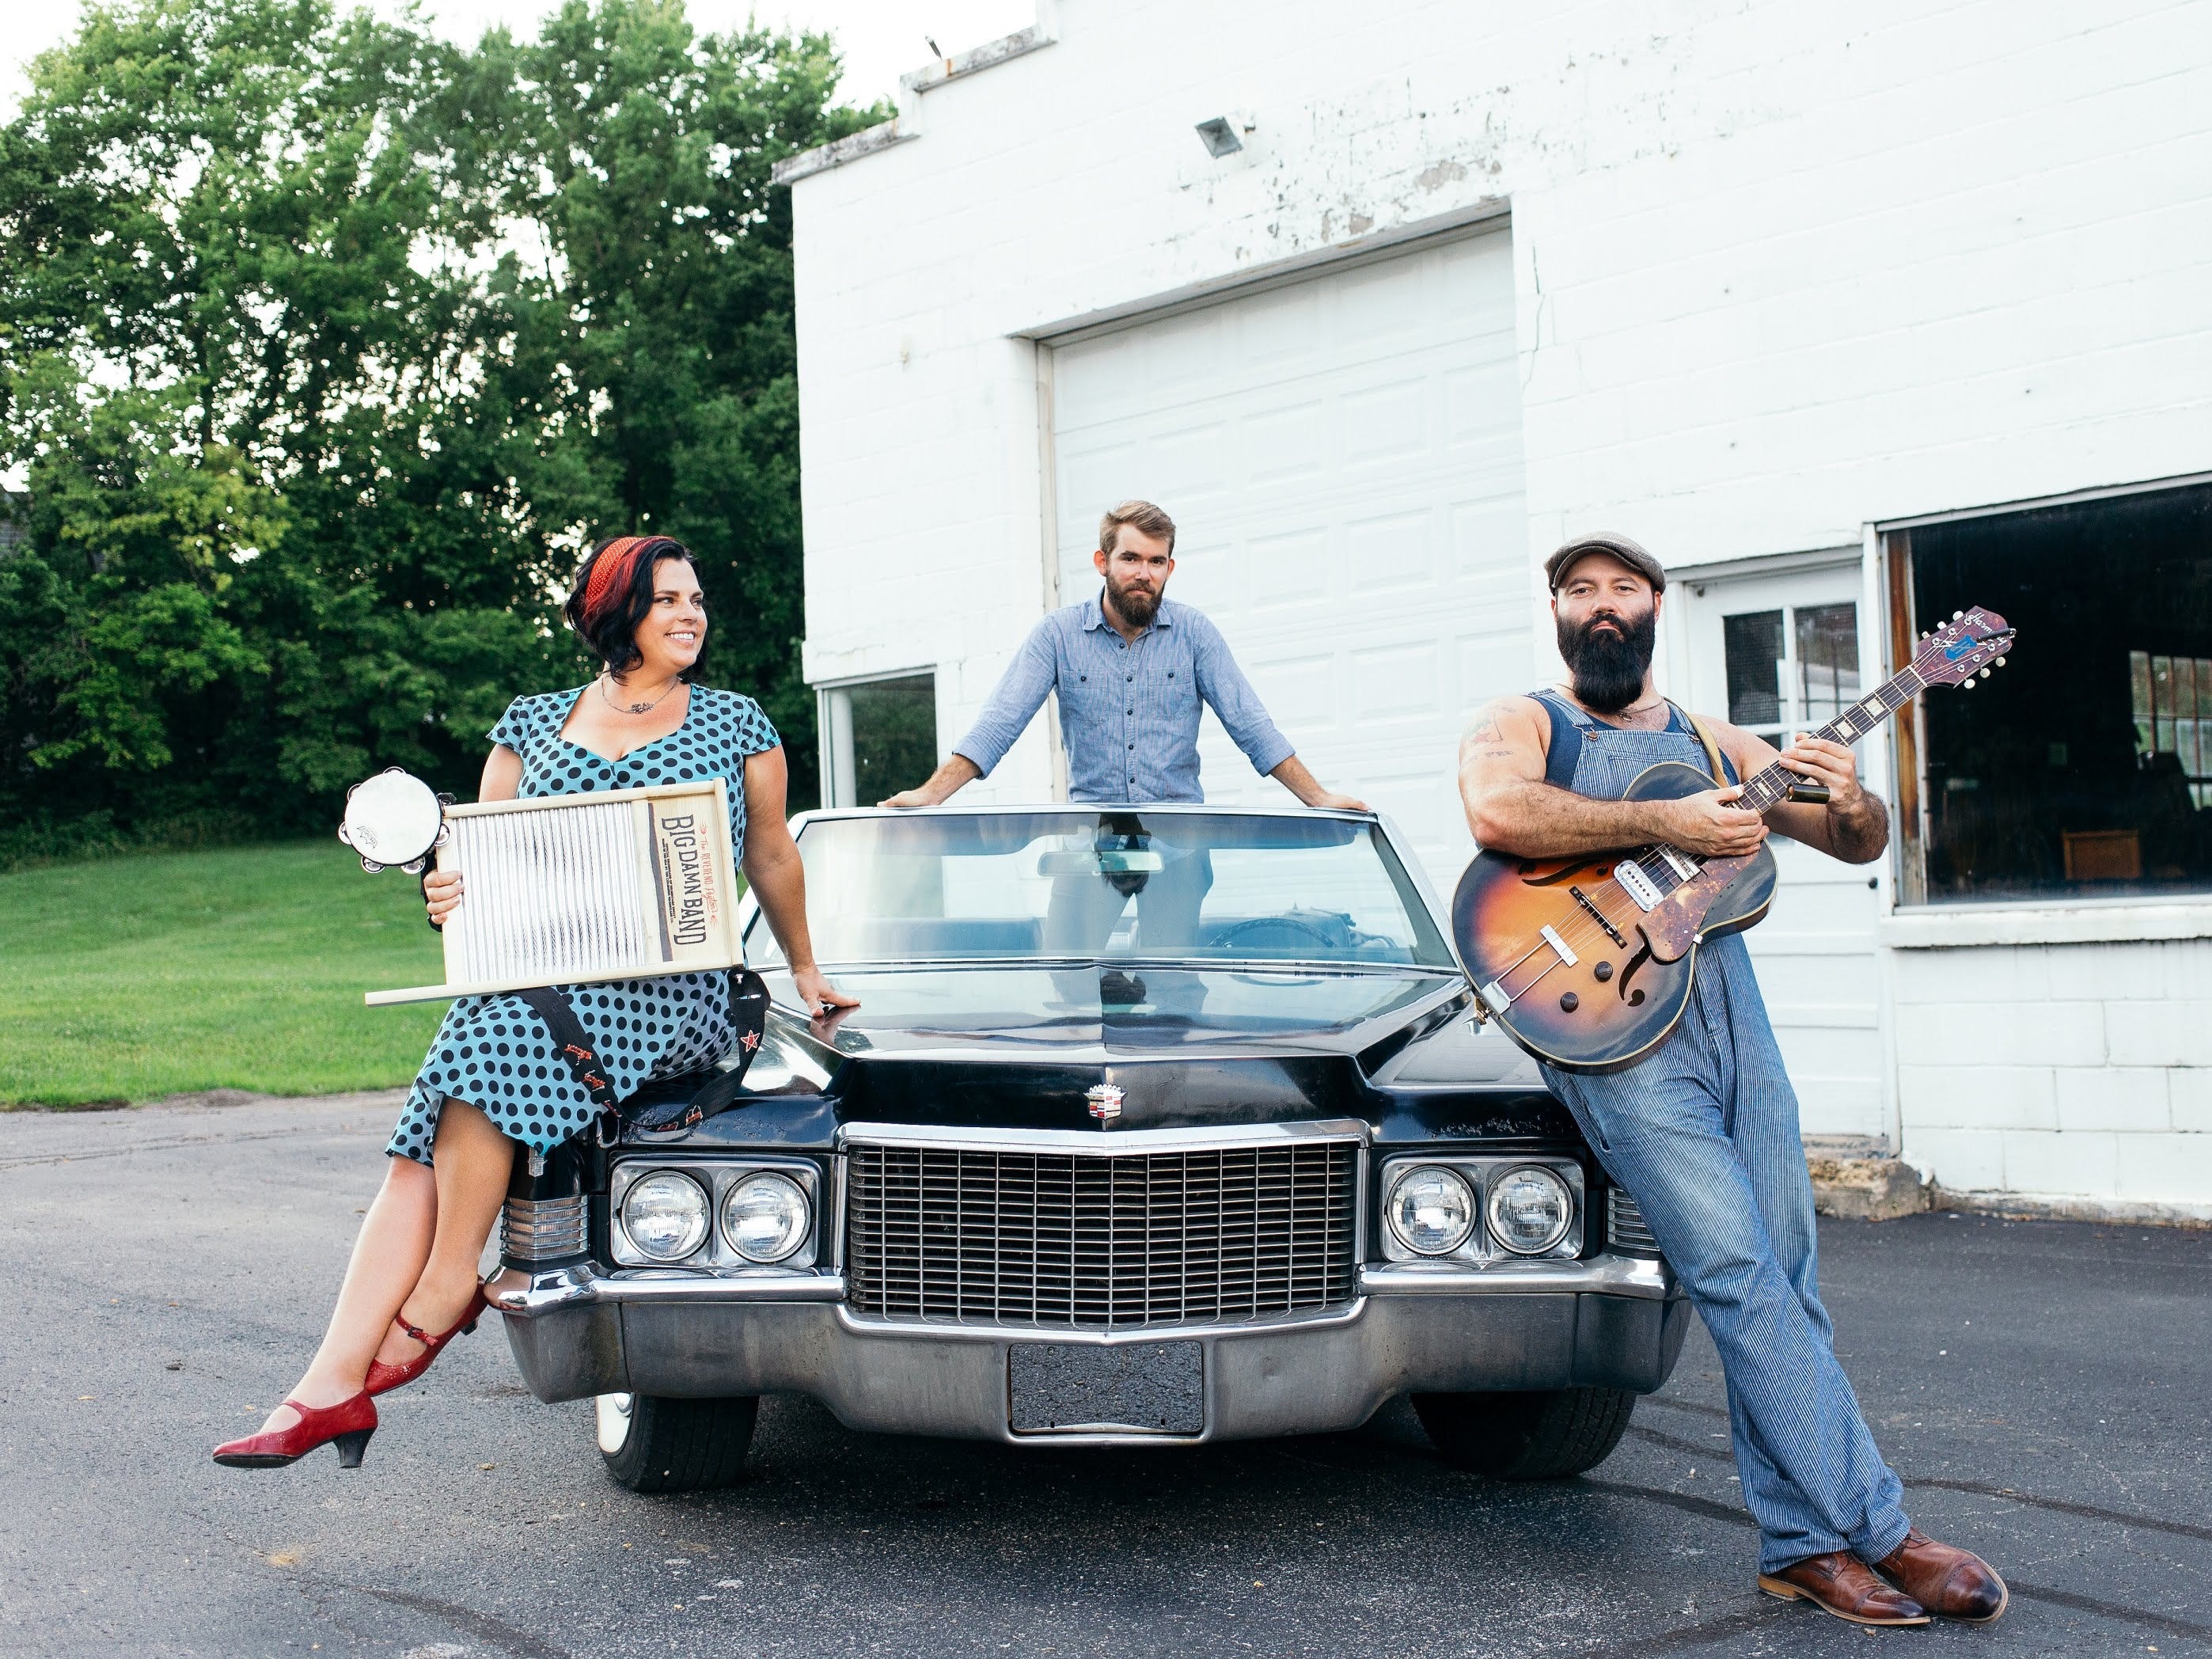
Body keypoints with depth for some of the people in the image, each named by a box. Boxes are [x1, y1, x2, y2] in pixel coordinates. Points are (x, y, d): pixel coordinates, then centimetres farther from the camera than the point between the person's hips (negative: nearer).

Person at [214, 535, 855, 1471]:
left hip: (672, 990, -3)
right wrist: (447, 894, -5)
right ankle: (332, 1387, -21)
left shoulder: (734, 723, 13)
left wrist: (805, 973, 29)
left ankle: (447, 1291, -17)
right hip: (531, 978, 3)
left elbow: (771, 855, 22)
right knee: (419, 1164, -18)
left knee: (490, 1043, -32)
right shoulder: (532, 724, 18)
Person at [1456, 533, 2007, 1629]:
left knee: (1781, 1285, 4)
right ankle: (1869, 1528, -9)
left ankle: (1806, 1546, 11)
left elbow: (1862, 845, 20)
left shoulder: (1710, 744, 21)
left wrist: (1852, 806, -5)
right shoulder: (1522, 724, 7)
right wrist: (1661, 823, -18)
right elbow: (1496, 812, -19)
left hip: (1730, 1018, 5)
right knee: (1744, 1277, -13)